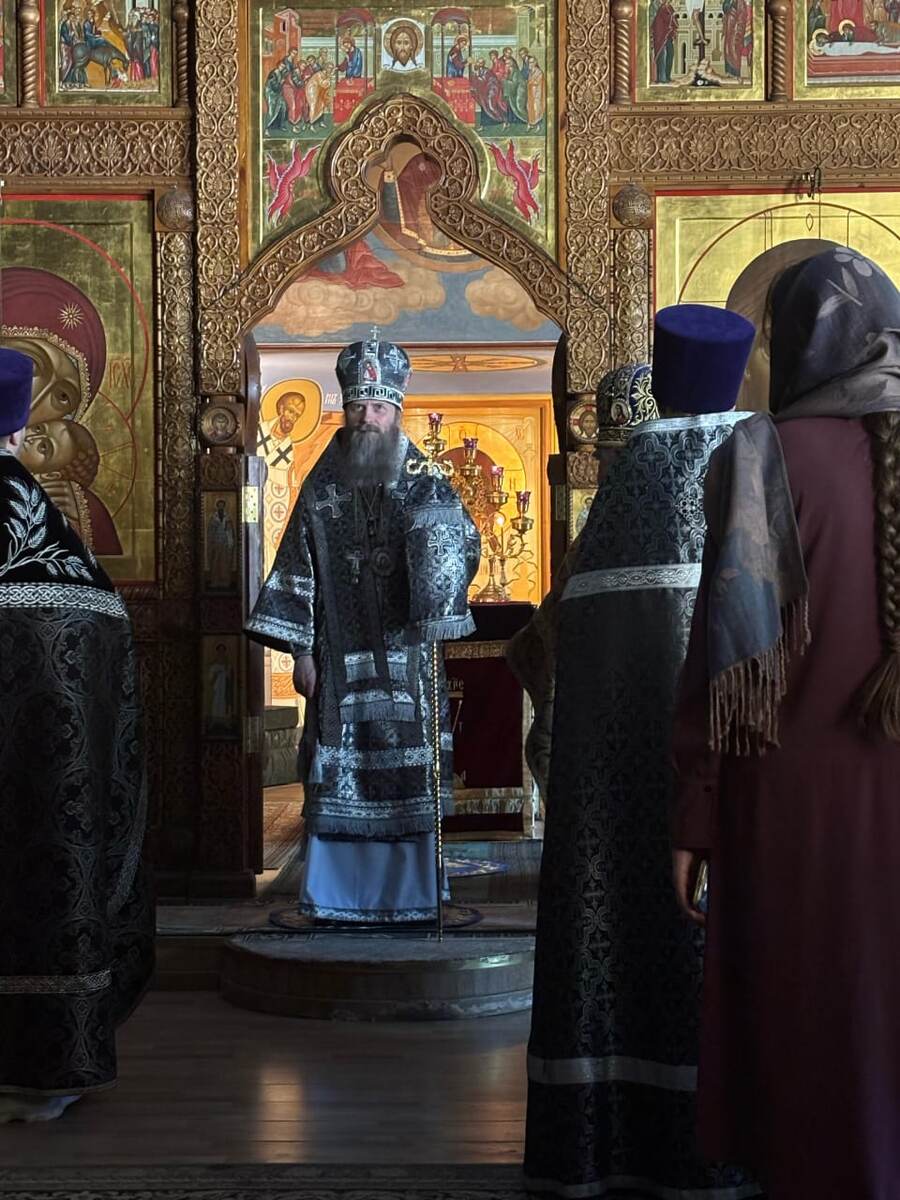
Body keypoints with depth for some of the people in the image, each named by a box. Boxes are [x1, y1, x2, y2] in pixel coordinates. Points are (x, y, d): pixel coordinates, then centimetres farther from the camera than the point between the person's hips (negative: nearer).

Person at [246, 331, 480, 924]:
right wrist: (301, 649, 1)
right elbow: (298, 568, 6)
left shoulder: (425, 484, 3)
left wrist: (440, 519, -31)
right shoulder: (321, 489, 6)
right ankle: (338, 894, 11)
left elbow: (464, 542, -9)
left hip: (405, 655, -1)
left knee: (407, 777, 0)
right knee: (339, 776, 2)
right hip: (341, 658, 1)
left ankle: (407, 894, 10)